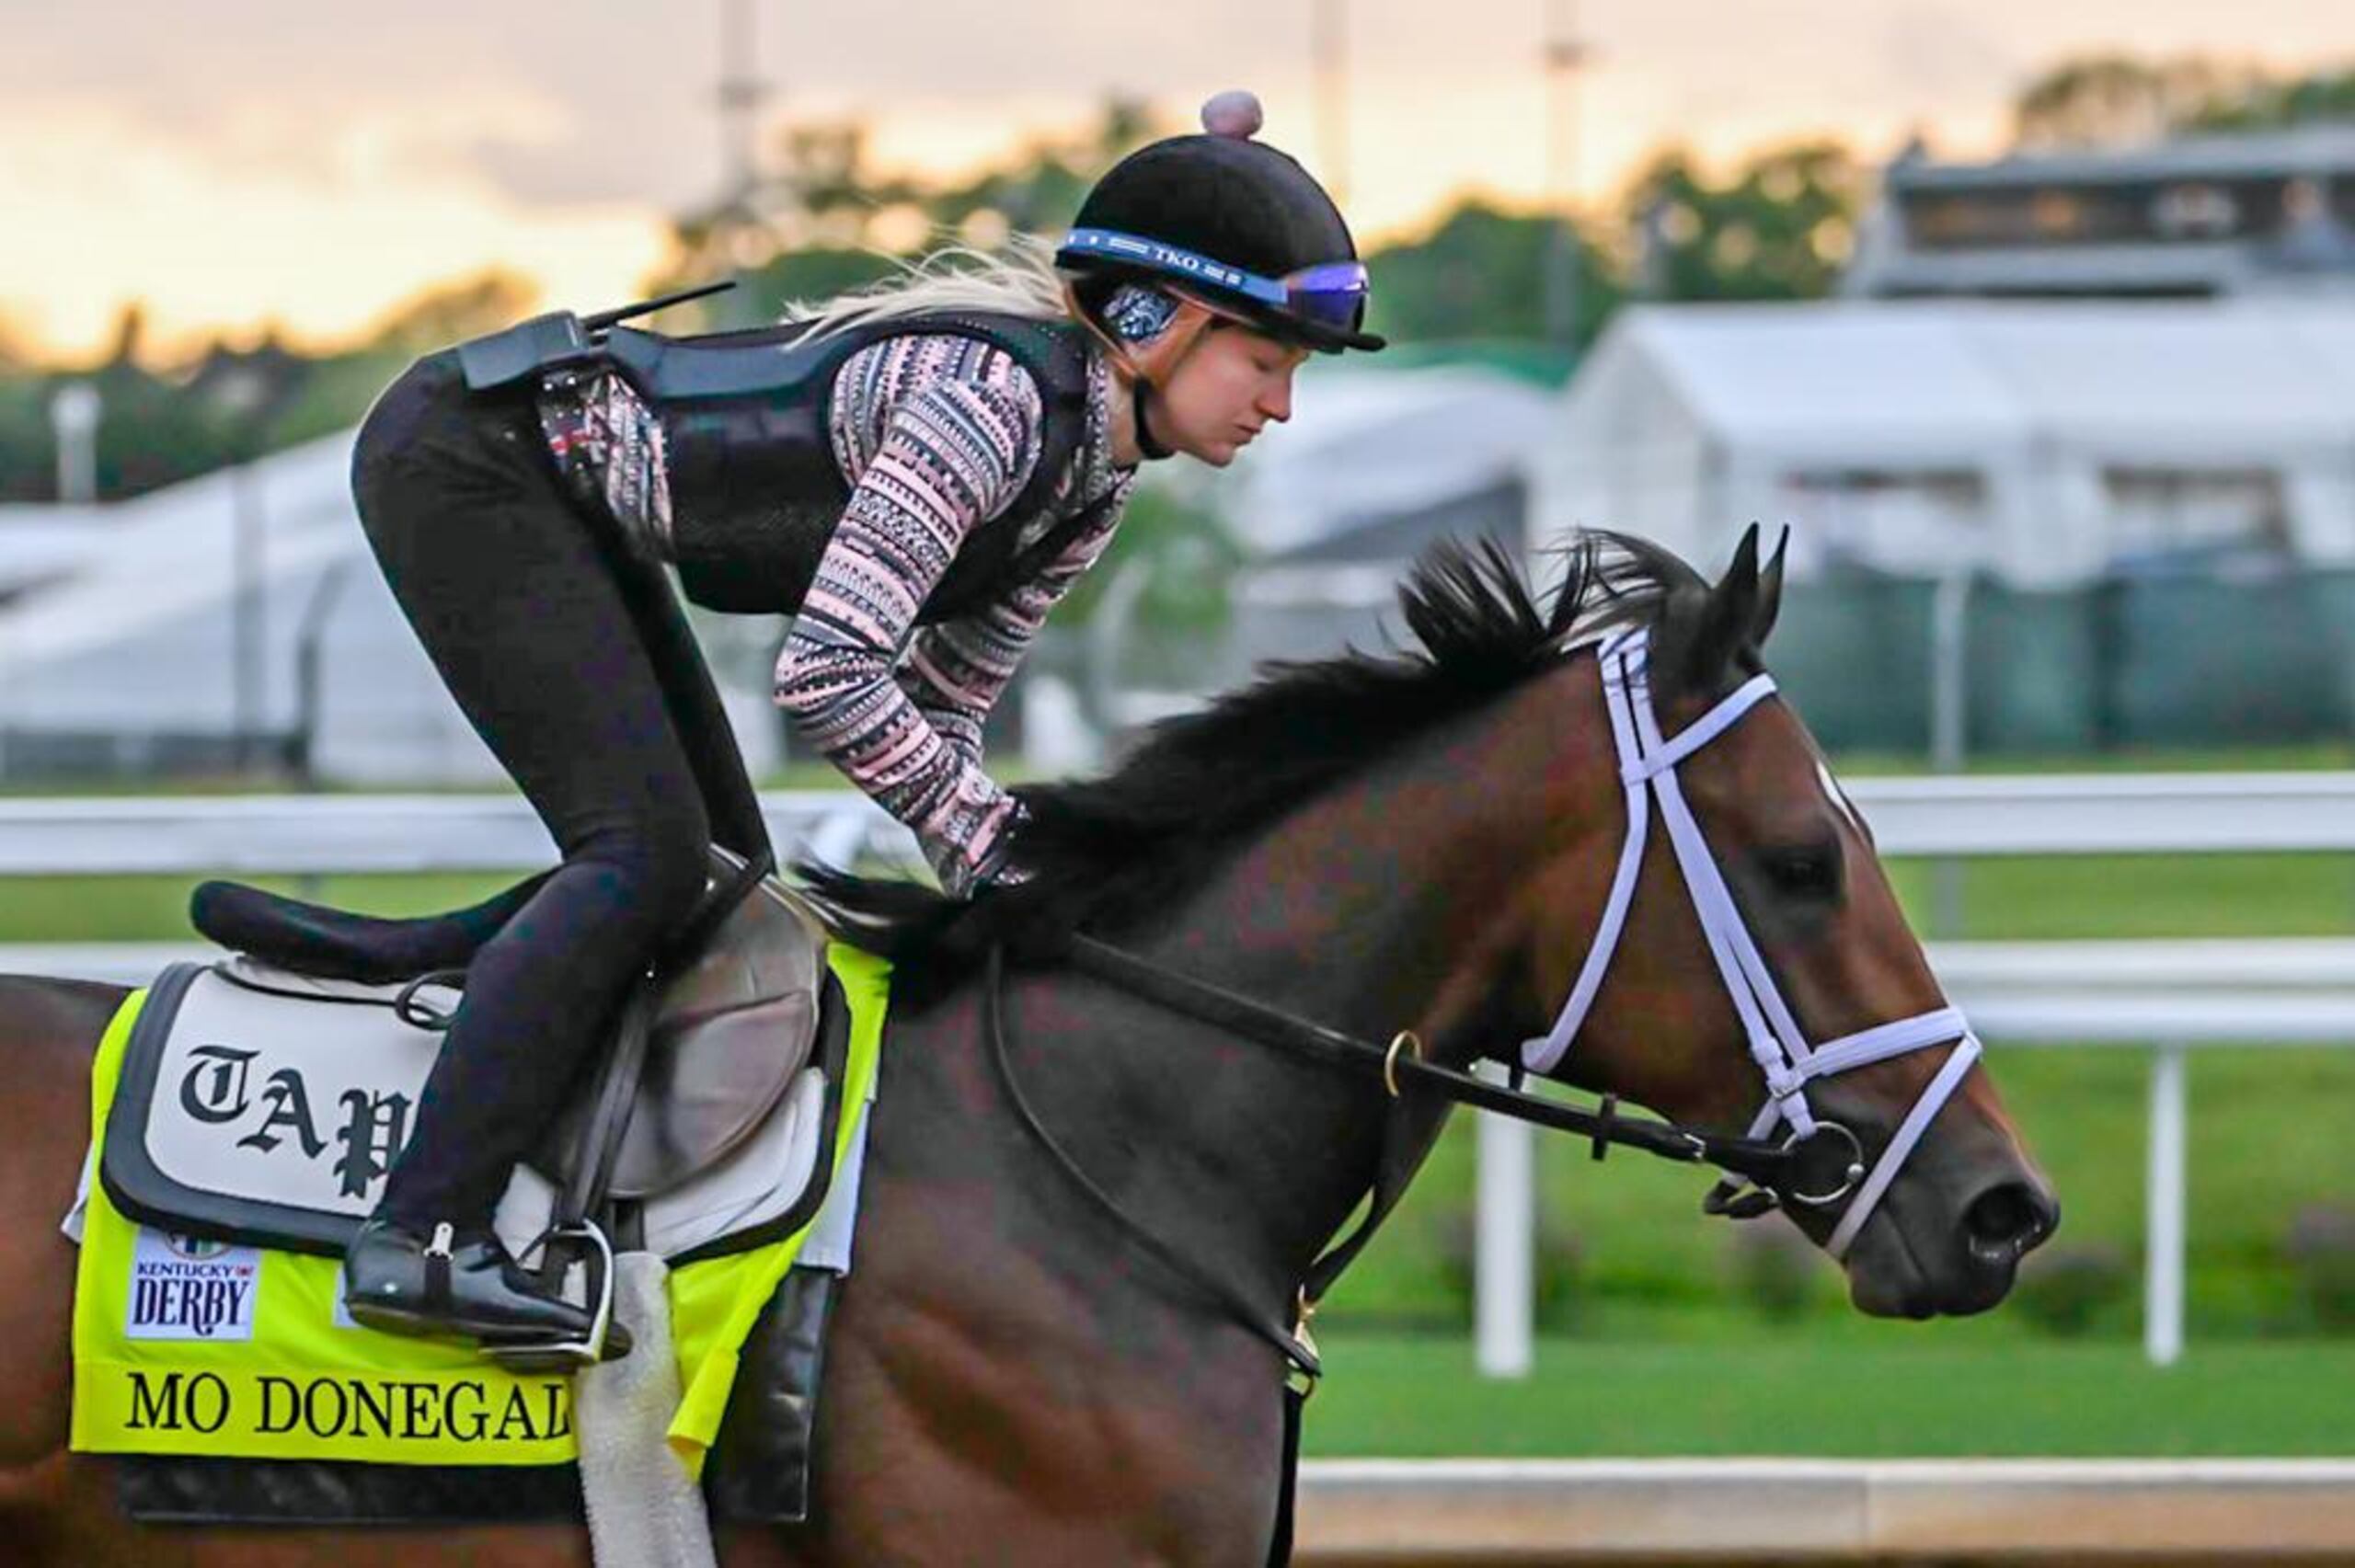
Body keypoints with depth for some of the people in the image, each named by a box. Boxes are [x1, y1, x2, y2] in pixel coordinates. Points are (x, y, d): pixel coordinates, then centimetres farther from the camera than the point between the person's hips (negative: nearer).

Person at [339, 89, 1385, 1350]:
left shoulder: (1092, 479, 3)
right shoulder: (996, 392, -26)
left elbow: (937, 701, 11)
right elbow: (826, 676, -30)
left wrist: (998, 884, -2)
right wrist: (998, 844, -22)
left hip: (558, 503, 10)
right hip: (464, 456, -10)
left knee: (723, 872, 9)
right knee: (646, 848, -18)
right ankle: (420, 1240, -22)